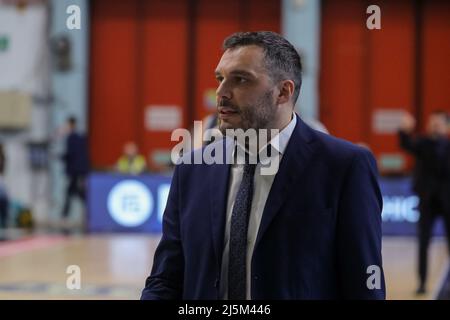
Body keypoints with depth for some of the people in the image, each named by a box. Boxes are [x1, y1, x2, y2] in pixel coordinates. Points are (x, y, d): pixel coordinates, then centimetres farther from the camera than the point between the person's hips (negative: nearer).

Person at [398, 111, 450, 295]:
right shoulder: (423, 143, 0)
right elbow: (407, 144, -19)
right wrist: (405, 131, -36)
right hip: (427, 200, 0)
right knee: (423, 243, -1)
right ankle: (422, 282, 4)